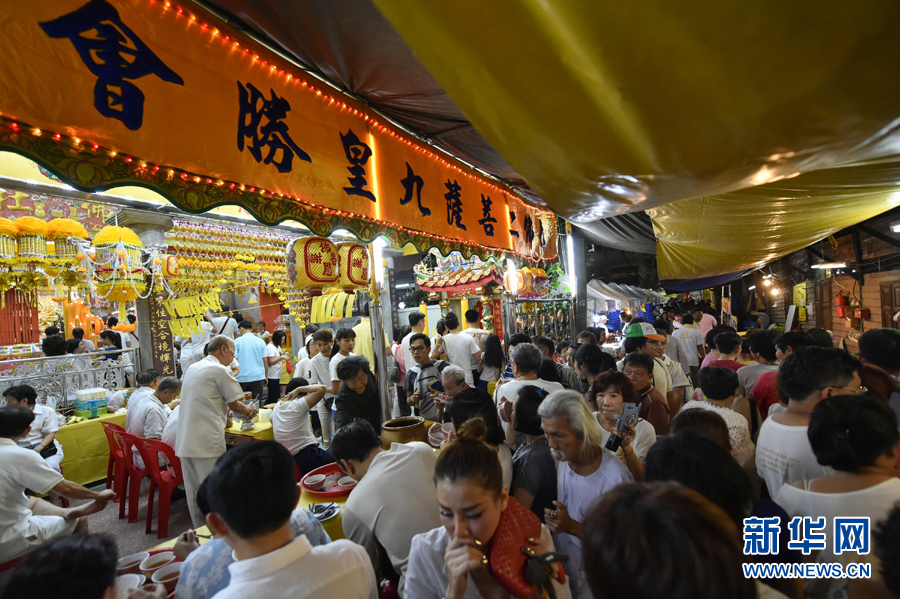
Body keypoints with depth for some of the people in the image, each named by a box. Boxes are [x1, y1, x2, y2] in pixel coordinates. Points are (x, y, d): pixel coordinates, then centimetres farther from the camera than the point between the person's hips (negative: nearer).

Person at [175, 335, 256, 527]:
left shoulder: (192, 369, 18)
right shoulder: (221, 370, -8)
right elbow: (235, 405, -3)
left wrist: (223, 410, 34)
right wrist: (249, 410, 16)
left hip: (184, 441, 8)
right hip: (207, 441, -8)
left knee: (193, 493, 14)